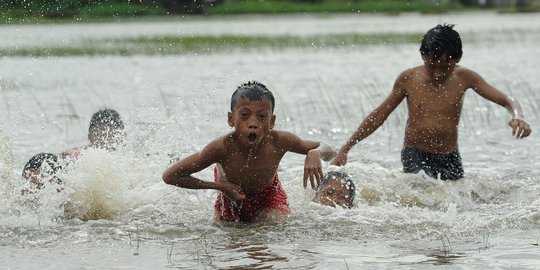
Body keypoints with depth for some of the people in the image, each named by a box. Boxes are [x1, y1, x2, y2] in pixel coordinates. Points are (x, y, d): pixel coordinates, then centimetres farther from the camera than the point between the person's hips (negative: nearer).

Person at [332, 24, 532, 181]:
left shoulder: (464, 78, -4)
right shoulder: (408, 79, -6)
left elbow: (507, 101, -3)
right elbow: (379, 116, 3)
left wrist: (517, 116, -29)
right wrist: (345, 149, 3)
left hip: (449, 157, 3)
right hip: (414, 155, -3)